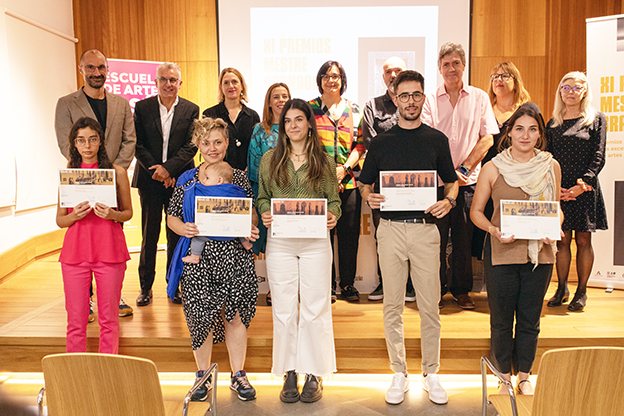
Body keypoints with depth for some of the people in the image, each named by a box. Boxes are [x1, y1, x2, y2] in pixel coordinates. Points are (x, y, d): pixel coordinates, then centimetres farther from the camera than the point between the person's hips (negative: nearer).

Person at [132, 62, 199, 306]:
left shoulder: (191, 109, 5)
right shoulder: (142, 107, 6)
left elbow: (191, 145, -3)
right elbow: (137, 144, 1)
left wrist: (168, 168, -14)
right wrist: (155, 170, -11)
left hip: (179, 179, 0)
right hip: (150, 179, 0)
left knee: (177, 235, 5)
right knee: (149, 235, 5)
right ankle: (146, 287, 17)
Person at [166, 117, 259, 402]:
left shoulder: (239, 178, 6)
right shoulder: (187, 180, 6)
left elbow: (252, 214, 11)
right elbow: (171, 216, 8)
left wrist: (252, 230, -9)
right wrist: (183, 228, -13)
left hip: (234, 255, 0)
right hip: (199, 256, 0)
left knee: (236, 315, 5)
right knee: (201, 316, 5)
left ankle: (238, 375, 23)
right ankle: (203, 376, 26)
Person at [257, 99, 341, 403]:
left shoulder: (324, 161, 6)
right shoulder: (270, 159, 8)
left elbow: (334, 199, 8)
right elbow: (262, 197, 13)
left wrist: (333, 216, -12)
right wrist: (264, 214, -7)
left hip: (315, 241, -1)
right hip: (280, 241, 1)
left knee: (315, 309, 3)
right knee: (284, 309, 6)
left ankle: (314, 374, 19)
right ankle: (289, 374, 21)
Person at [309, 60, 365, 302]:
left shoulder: (354, 110, 12)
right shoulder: (310, 109, 7)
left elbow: (360, 145, 9)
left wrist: (345, 168, -7)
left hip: (349, 180, 2)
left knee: (349, 233, 4)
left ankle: (348, 283, 19)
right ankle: (326, 285, 14)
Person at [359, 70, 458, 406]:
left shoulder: (437, 139, 9)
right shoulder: (381, 142, 9)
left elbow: (451, 182, 14)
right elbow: (365, 184, 12)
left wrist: (448, 201, -6)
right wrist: (370, 198, -10)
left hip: (425, 227, 0)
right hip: (391, 228, 1)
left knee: (429, 306, 4)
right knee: (393, 305, 6)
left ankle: (431, 373, 21)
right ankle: (399, 373, 20)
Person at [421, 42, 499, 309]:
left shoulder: (479, 98, 7)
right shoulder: (430, 100, 5)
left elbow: (487, 139, 1)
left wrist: (462, 169, -8)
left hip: (468, 181, 1)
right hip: (436, 181, -1)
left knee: (464, 239, 7)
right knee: (436, 238, 1)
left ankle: (461, 290, 21)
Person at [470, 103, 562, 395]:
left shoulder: (551, 166, 4)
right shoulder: (493, 169, -4)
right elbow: (476, 211, 2)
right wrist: (494, 230, -16)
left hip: (539, 254, 2)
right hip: (501, 253, -2)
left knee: (530, 320, 13)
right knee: (501, 319, 9)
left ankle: (524, 377, 33)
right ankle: (505, 377, 30)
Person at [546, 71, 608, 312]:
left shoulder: (596, 120, 4)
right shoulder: (553, 124, 12)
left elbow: (598, 156, -3)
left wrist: (583, 183, -15)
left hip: (585, 190, -2)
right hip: (559, 190, 2)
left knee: (583, 240, 3)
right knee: (562, 240, 4)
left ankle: (581, 292, 13)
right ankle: (562, 289, 16)